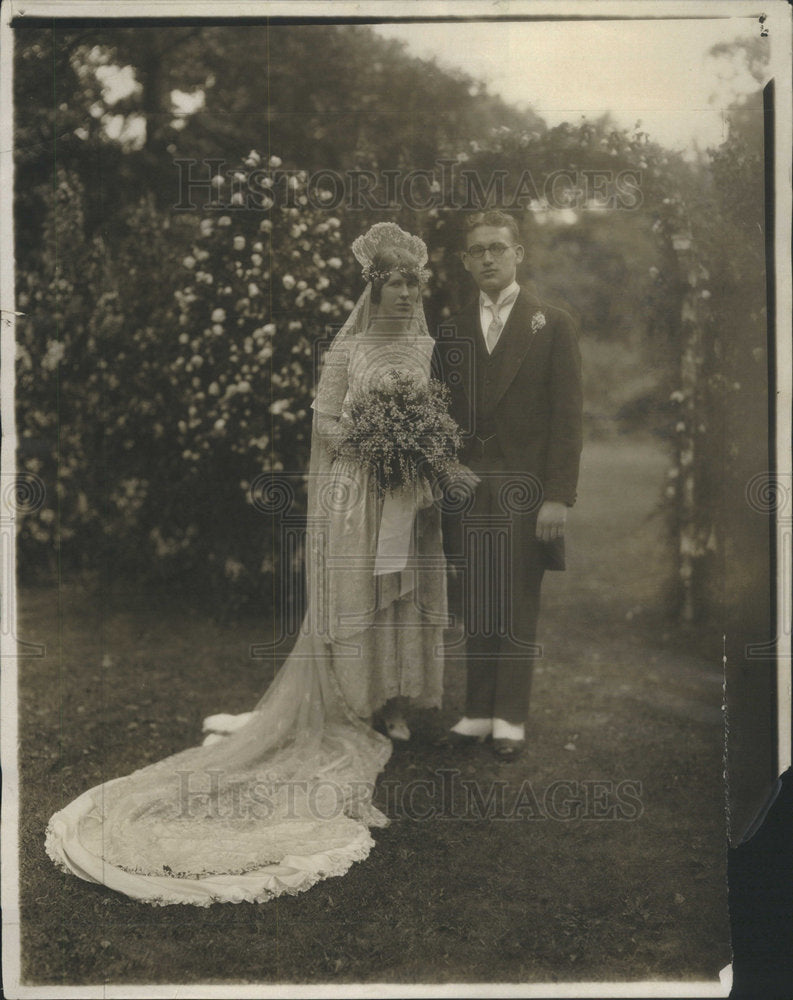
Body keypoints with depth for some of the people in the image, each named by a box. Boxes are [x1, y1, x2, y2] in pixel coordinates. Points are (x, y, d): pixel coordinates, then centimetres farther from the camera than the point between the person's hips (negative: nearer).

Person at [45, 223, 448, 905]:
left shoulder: (429, 347, 9)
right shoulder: (349, 347, -1)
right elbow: (323, 422, -1)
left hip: (411, 497, 3)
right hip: (355, 494, -3)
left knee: (405, 595, 5)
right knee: (351, 595, 0)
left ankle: (394, 705, 17)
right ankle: (351, 709, 11)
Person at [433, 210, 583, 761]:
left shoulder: (553, 324, 2)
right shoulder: (453, 331, 11)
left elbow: (568, 416, -3)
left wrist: (558, 495, -11)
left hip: (525, 491, -3)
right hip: (469, 489, 3)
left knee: (519, 608, 3)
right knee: (476, 608, 7)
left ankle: (511, 718, 13)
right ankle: (479, 711, 18)